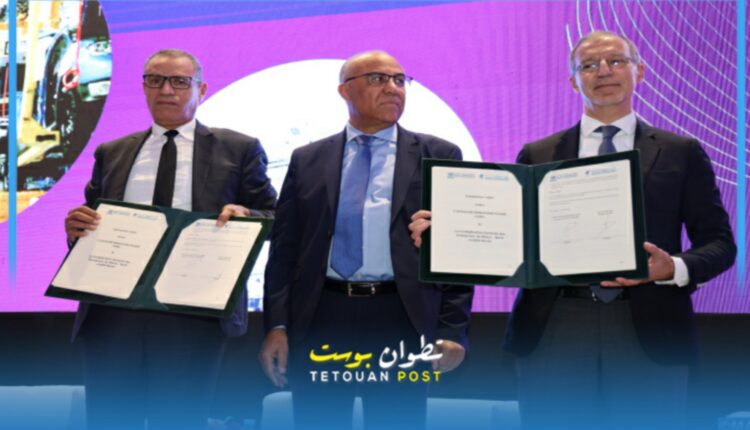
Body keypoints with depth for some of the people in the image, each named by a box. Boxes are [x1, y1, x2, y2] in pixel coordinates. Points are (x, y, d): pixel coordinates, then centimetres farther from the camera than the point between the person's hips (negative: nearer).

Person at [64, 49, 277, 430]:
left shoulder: (239, 150, 9)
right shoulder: (111, 154, 17)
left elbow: (273, 221, 8)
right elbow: (90, 229, 18)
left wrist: (245, 216, -14)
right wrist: (76, 229, -5)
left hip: (193, 314, -3)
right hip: (112, 313, 3)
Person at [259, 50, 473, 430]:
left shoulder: (438, 156, 7)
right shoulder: (307, 161, 12)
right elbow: (284, 249, 8)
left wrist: (452, 330, -5)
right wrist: (277, 325, -2)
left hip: (400, 321, -1)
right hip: (320, 320, 2)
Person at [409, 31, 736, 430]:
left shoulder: (682, 153, 10)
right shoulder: (537, 156, 13)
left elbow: (718, 242, 7)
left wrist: (675, 268, -14)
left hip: (647, 331, 0)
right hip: (553, 330, 1)